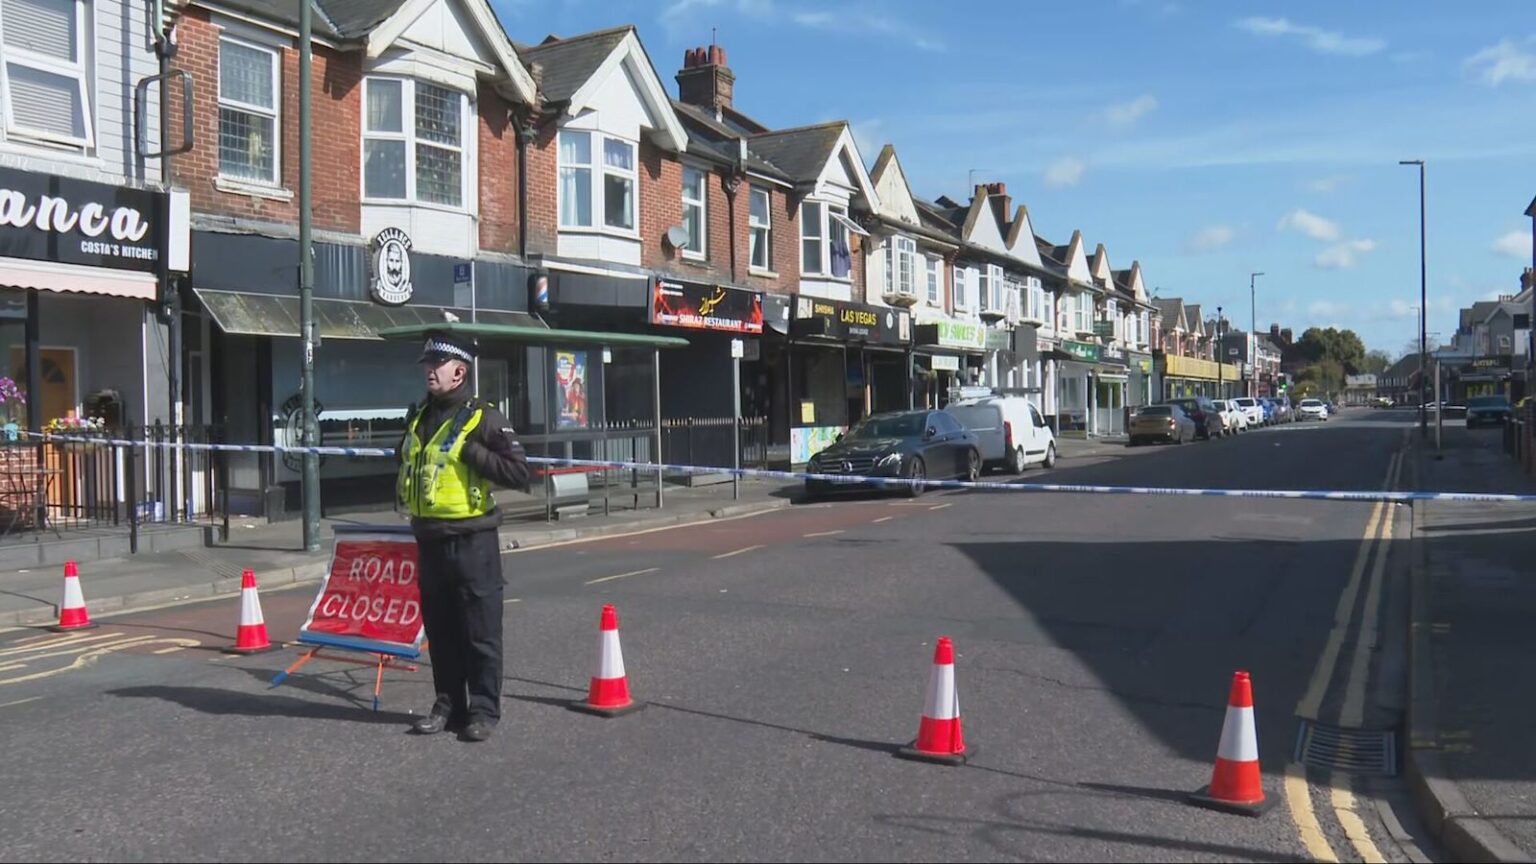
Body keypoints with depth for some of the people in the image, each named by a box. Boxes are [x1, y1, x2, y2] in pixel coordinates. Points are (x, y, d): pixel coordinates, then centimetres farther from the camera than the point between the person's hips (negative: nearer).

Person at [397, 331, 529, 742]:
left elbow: (519, 472, -15)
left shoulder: (483, 419, -8)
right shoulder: (418, 417, 13)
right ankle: (448, 704, 24)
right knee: (439, 630, 13)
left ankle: (484, 709, 9)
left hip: (472, 541, -7)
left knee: (480, 632, 0)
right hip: (429, 539, 7)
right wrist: (404, 492, 16)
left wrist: (473, 453, -19)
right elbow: (405, 459, 32)